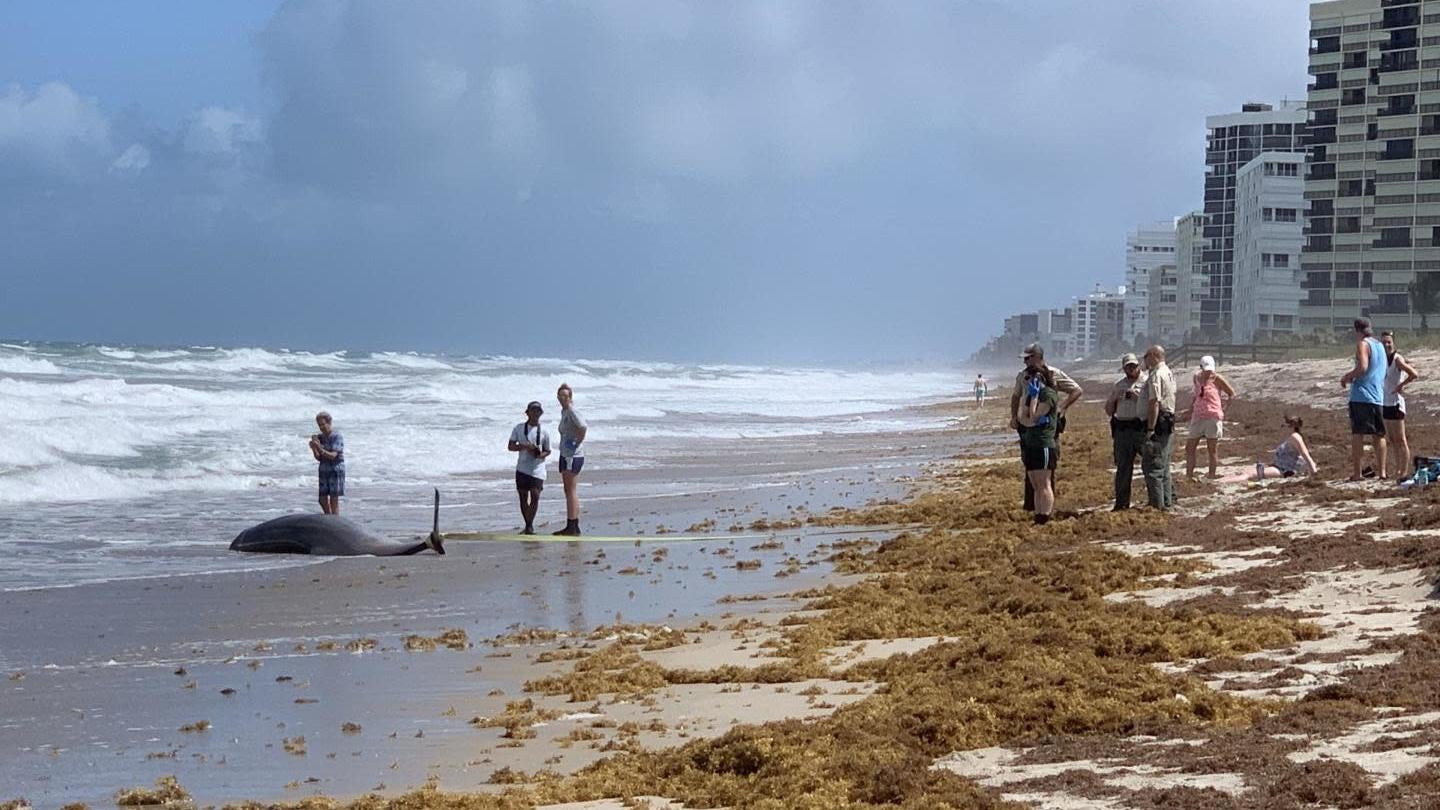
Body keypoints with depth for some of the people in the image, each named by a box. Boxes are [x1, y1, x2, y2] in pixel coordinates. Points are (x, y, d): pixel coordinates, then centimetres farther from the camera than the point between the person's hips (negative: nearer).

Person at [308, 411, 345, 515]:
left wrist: (320, 449, -34)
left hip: (336, 470, -6)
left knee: (334, 501, -7)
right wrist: (314, 449, -13)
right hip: (324, 471, 6)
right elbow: (319, 458, 7)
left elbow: (333, 455, -20)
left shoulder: (337, 436, -11)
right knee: (322, 501, 8)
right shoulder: (320, 437, 7)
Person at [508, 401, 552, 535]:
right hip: (522, 468, 1)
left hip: (537, 468, -1)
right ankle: (527, 525, 18)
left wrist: (540, 455, -13)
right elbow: (511, 447, 2)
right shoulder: (519, 428, 3)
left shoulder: (544, 432, 2)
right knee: (523, 497, 5)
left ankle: (530, 526, -3)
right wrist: (524, 446, -16)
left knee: (535, 496, -13)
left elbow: (547, 451, 9)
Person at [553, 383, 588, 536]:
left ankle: (573, 527, -7)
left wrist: (577, 443, -19)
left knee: (572, 492, -8)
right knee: (568, 492, 13)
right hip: (565, 455, 10)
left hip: (573, 456, -10)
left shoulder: (572, 410, -15)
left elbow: (583, 427, -31)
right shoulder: (563, 411, 15)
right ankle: (571, 527, 18)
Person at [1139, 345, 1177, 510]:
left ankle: (1157, 505, -9)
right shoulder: (1168, 373, 18)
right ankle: (1168, 501, 21)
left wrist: (1150, 430, -24)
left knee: (1152, 466, -8)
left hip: (1157, 423, -10)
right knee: (1163, 466, 17)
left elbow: (1154, 403, -22)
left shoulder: (1156, 376, -15)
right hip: (1169, 423, 10)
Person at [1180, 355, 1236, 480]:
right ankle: (1189, 476, 11)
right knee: (1189, 447, 4)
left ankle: (1212, 476, 5)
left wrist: (1222, 408, -3)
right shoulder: (1196, 377, 10)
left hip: (1213, 417, -5)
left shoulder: (1216, 378, -5)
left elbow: (1232, 394, 2)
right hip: (1197, 417, 5)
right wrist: (1190, 410, 25)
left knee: (1211, 449, -1)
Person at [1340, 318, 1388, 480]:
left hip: (1361, 395, -7)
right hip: (1378, 397, 7)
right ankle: (1381, 471, 12)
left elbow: (1362, 367, -19)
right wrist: (1352, 374, 22)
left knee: (1357, 434, -6)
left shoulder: (1363, 344, -6)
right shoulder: (1380, 346, 19)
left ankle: (1357, 472, -9)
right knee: (1379, 435, 12)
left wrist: (1348, 376, -4)